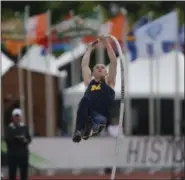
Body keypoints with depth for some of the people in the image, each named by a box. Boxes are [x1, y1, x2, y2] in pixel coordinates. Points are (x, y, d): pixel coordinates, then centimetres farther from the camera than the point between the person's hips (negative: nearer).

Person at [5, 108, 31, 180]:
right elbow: (7, 139, -9)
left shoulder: (24, 127, 9)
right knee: (12, 172, -2)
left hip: (23, 153, 2)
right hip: (12, 153, -2)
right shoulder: (9, 128, 2)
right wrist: (16, 138, -22)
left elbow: (29, 139, 7)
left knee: (24, 172, 3)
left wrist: (26, 140, -14)